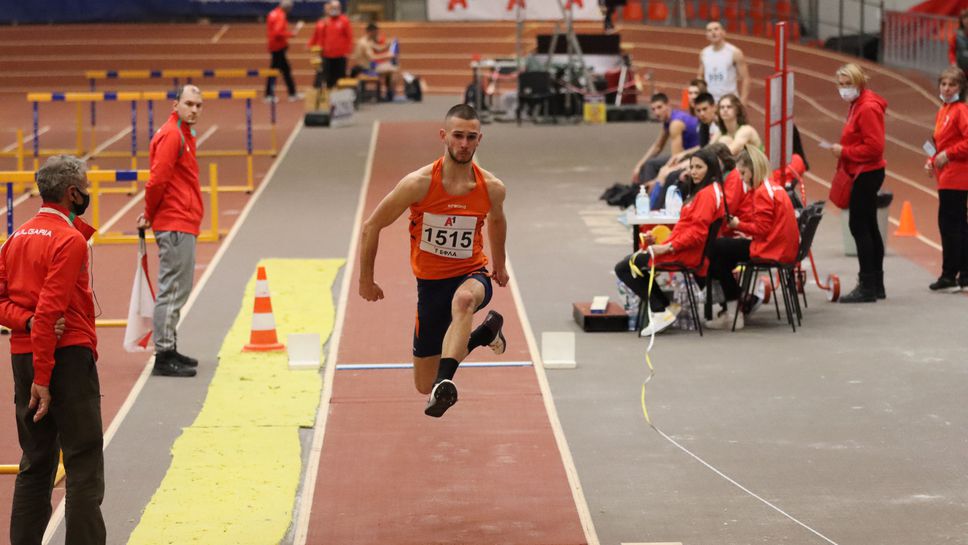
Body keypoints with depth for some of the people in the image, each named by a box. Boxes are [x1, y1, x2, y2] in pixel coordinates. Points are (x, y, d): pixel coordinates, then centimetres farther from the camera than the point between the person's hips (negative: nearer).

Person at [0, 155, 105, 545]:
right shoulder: (70, 240, -12)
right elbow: (50, 309, -19)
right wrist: (43, 378, -19)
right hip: (67, 355, -8)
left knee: (36, 462, 12)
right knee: (84, 462, -3)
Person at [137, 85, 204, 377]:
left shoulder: (183, 134, 18)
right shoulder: (171, 135, -14)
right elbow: (157, 180, -20)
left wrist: (151, 215, 13)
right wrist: (150, 216, -7)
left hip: (183, 225, 10)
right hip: (175, 226, -10)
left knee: (178, 290, 15)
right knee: (172, 290, -8)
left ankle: (169, 350, 23)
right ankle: (164, 355, -7)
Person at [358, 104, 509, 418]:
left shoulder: (492, 189, -9)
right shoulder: (420, 184, -17)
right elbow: (372, 227, -5)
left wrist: (499, 265, 30)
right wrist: (366, 280, 1)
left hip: (472, 275, -1)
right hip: (431, 282, 1)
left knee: (463, 299, -42)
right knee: (424, 385, 8)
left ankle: (446, 382, -52)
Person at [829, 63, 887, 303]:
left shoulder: (868, 108, -16)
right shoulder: (857, 105, 15)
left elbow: (874, 147, -21)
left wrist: (844, 152, -16)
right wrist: (842, 151, 9)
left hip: (867, 173, -11)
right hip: (863, 173, 11)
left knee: (859, 227, -10)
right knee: (868, 228, 14)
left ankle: (867, 287, -9)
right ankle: (876, 285, 20)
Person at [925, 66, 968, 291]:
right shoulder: (943, 111, 16)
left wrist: (948, 155, -18)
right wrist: (932, 161, 10)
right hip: (946, 177, 10)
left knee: (949, 224, -8)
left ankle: (950, 274, -5)